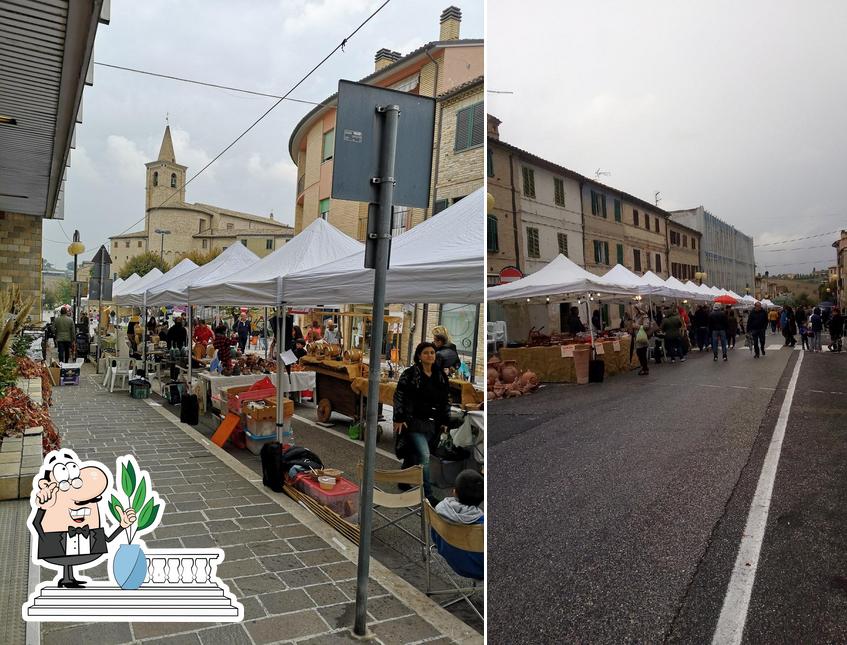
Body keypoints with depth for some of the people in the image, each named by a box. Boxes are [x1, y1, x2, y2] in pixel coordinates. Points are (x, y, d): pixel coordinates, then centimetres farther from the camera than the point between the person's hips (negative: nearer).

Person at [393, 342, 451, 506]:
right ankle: (428, 495, -7)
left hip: (432, 424, 5)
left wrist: (445, 421, 13)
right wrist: (399, 418, -11)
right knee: (424, 456, -14)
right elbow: (398, 396, -7)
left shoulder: (441, 375, 9)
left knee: (413, 455, 15)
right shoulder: (409, 373, -7)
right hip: (414, 422, -5)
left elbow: (446, 399, 15)